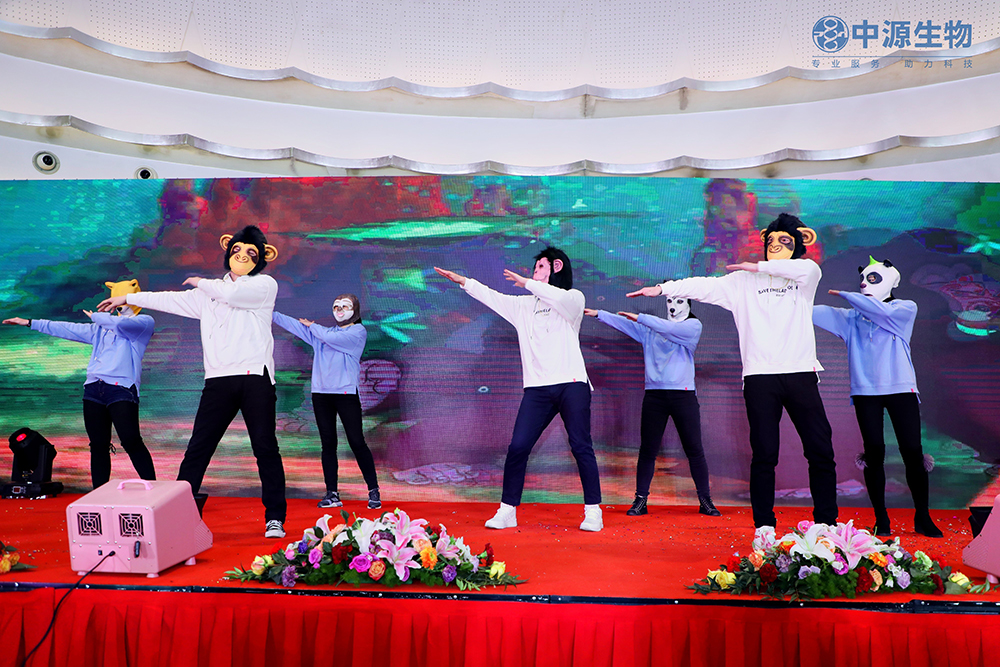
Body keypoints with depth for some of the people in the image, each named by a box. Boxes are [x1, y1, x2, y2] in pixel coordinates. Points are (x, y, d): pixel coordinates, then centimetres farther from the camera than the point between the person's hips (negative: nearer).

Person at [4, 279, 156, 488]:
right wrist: (30, 323, 33)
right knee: (98, 446, 5)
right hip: (93, 390, 7)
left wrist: (96, 317, 6)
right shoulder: (102, 328, 27)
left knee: (131, 442, -17)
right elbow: (70, 329, 32)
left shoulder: (145, 322, 5)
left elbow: (120, 324, -14)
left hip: (121, 390, -7)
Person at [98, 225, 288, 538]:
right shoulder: (210, 292, 23)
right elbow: (172, 300, 29)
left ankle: (275, 518, 4)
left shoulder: (265, 284, 6)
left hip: (255, 377, -4)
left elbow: (233, 294, -11)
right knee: (198, 447, 1)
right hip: (219, 379, 4)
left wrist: (201, 282, 7)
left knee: (265, 447, -3)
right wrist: (127, 298, 34)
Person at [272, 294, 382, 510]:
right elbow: (294, 324, 12)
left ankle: (374, 491, 2)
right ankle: (332, 494, 8)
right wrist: (270, 314, 1)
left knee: (357, 442, -7)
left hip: (346, 393, -5)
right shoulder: (323, 331, 19)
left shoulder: (358, 331, 2)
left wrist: (312, 326, 6)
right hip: (321, 393, 5)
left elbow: (331, 338, -12)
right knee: (328, 444, 4)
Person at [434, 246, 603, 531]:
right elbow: (492, 297, 23)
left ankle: (593, 512, 7)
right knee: (518, 447, -5)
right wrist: (464, 281, 19)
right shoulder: (524, 305, 21)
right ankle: (507, 511, 4)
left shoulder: (574, 298, 5)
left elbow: (561, 299, -17)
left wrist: (527, 282, -11)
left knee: (581, 447, -4)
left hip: (572, 384, -4)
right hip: (537, 388, 4)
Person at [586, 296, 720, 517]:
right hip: (654, 394, 2)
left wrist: (641, 318, -16)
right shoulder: (650, 327, 16)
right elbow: (624, 322, 11)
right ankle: (641, 500, 9)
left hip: (683, 395, -2)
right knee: (647, 450, 1)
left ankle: (705, 501, 13)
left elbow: (671, 329, -13)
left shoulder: (693, 326, 4)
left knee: (695, 450, 1)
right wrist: (598, 314, -1)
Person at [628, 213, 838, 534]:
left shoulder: (803, 278, 11)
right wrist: (662, 288, -4)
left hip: (800, 374, 1)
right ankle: (764, 525, 8)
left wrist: (758, 266, -6)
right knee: (764, 453, -1)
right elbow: (705, 286, 5)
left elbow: (809, 268, -11)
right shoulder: (744, 282, 12)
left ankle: (827, 522, 13)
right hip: (759, 376, -1)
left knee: (820, 450, 1)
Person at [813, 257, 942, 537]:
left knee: (913, 451, -5)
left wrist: (844, 294, -5)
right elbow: (817, 312, 6)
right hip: (866, 391, 1)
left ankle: (923, 517, 10)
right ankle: (881, 519, 7)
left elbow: (882, 311, -11)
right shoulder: (852, 318, 14)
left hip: (901, 388, -1)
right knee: (874, 451, -3)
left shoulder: (906, 309, 8)